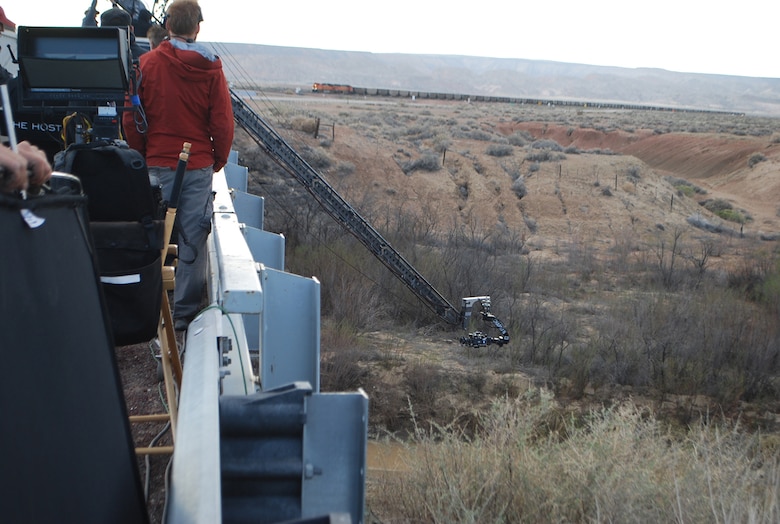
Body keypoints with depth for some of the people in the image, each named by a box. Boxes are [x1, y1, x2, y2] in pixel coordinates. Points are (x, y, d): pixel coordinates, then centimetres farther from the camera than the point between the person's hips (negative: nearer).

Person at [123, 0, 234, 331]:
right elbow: (222, 122, -4)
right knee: (193, 240, 4)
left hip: (158, 165, 1)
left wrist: (142, 154, 14)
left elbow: (131, 118, 0)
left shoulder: (147, 64, -2)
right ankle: (185, 312, 10)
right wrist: (219, 160, 11)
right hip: (199, 166, -1)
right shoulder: (211, 68, -5)